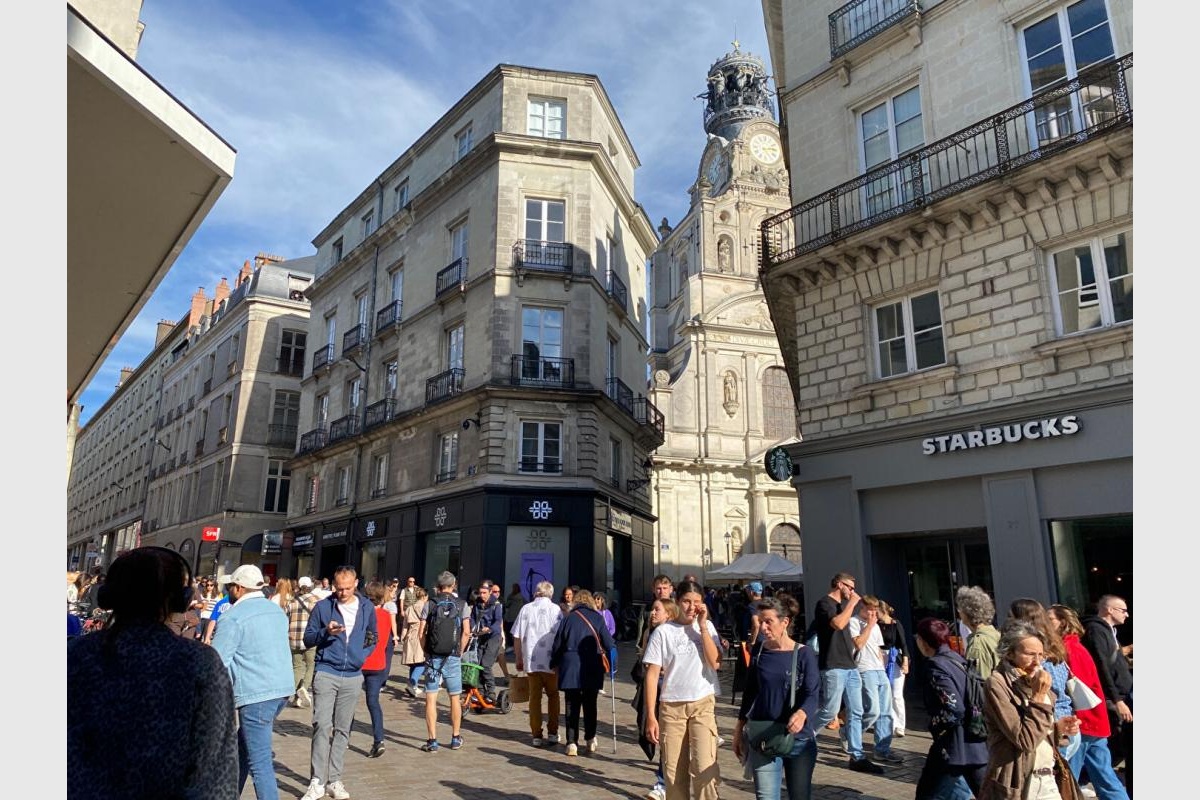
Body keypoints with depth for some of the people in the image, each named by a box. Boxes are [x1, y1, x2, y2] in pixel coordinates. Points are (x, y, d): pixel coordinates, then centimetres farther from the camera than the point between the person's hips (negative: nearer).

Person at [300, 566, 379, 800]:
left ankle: (334, 780, 17)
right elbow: (308, 639, 0)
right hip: (326, 674, -2)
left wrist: (363, 654, 1)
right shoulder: (322, 607, -3)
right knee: (322, 726, -9)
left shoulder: (366, 608, 4)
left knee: (342, 730, 8)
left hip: (353, 677, 3)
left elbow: (373, 636, 17)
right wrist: (325, 632, -19)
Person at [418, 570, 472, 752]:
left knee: (431, 699, 5)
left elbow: (421, 632, -4)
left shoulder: (430, 603, -1)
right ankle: (456, 738, 23)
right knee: (455, 698, 14)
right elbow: (466, 632, -5)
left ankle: (432, 741, 4)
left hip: (433, 657, -1)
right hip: (453, 658, 1)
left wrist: (427, 651, 8)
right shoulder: (461, 604, 0)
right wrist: (460, 652, 7)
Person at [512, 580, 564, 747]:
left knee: (534, 697, 10)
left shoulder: (526, 609, 2)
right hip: (551, 661, -1)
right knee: (553, 696, 15)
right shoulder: (556, 609, -3)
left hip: (531, 661, 1)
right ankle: (552, 733, 15)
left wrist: (518, 659, 12)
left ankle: (536, 735, 11)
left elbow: (517, 637, 2)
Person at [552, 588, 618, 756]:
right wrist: (611, 664, 8)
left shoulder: (569, 618, 1)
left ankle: (572, 743, 2)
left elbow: (558, 643, 5)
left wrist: (554, 664, 18)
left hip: (570, 668, 0)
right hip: (592, 669, 0)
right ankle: (590, 739, 23)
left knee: (572, 705, 6)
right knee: (590, 704, 15)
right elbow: (608, 643, -3)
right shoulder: (597, 618, -1)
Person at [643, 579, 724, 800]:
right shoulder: (663, 631, -3)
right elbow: (652, 675, -2)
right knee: (674, 771, 7)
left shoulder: (707, 627, 3)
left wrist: (702, 626, -12)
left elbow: (715, 663, -11)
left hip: (703, 703, 0)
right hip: (671, 706, 0)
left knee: (704, 767, -12)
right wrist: (650, 715, -6)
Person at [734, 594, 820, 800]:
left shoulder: (803, 654, -7)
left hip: (799, 737, -2)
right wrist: (739, 729, 13)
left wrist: (802, 714, -35)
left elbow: (813, 694, -14)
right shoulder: (759, 652, 2)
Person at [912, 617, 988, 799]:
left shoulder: (934, 665, -16)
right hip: (978, 742, 8)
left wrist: (935, 725, -7)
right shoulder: (958, 659, 9)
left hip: (953, 744, -8)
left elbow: (954, 709, -22)